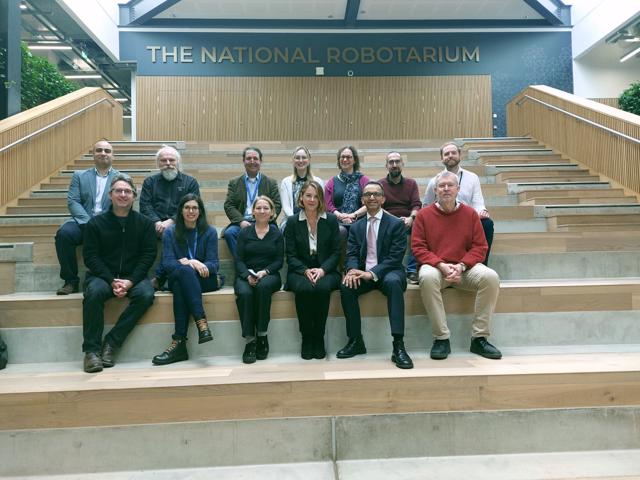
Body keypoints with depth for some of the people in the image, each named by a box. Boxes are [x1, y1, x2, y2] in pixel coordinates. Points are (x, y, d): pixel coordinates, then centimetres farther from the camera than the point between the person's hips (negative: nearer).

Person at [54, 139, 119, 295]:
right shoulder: (79, 176, 17)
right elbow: (72, 202, 5)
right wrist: (90, 223, -13)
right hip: (83, 222, 2)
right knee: (63, 233, -29)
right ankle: (71, 281, -14)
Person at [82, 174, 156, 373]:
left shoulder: (144, 223, 5)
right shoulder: (96, 223, 4)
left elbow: (148, 255, -1)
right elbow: (90, 256, -2)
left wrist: (130, 281, -14)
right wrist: (111, 280, -16)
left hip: (133, 276, 1)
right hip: (103, 275, 0)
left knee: (146, 294, -29)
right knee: (94, 293, -32)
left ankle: (112, 342, -18)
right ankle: (91, 349, -21)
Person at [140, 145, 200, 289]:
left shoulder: (190, 182, 14)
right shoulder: (149, 182, 20)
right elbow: (145, 206, 7)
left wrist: (171, 221, -13)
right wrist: (157, 222, -12)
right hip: (155, 225, 2)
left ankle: (159, 278, -29)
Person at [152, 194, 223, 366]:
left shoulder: (209, 232, 6)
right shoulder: (170, 232, 9)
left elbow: (213, 264, -3)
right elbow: (167, 263, -3)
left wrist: (189, 262, -23)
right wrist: (187, 263, -24)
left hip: (206, 280, -1)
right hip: (177, 278, 1)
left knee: (180, 286, -33)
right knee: (184, 271, -35)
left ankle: (179, 343, -38)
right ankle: (201, 321, -44)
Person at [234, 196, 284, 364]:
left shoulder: (277, 233, 11)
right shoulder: (244, 233, 12)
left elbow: (279, 261, 5)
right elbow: (239, 260, 5)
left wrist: (264, 272, -14)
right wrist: (247, 275, -15)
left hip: (269, 275, 0)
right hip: (246, 275, 1)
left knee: (263, 286, -36)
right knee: (244, 293, -33)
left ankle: (262, 336, -25)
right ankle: (249, 340, -27)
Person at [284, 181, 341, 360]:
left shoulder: (331, 220, 7)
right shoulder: (292, 221, 6)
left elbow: (336, 252, 4)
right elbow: (291, 255, 2)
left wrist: (322, 270, -14)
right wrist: (306, 271, -15)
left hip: (326, 270, 0)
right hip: (300, 271, 0)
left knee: (322, 288, -34)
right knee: (304, 289, -34)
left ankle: (319, 338, -17)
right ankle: (306, 338, -16)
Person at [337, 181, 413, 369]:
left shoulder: (396, 224, 1)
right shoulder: (356, 227, 14)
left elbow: (395, 257, -9)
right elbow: (351, 254, 6)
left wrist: (372, 273, -23)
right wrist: (353, 270, -19)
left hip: (388, 272, -3)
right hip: (363, 274, 3)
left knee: (393, 282, -36)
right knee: (346, 286, -27)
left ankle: (398, 345, -35)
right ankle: (355, 341, -12)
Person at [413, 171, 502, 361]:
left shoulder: (470, 213, 8)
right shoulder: (424, 215, 4)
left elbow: (479, 247, 5)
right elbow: (418, 247, -2)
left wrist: (461, 266, -13)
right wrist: (441, 265, -15)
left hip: (465, 268, 2)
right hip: (436, 267, -2)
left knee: (491, 277, -26)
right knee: (427, 277, -36)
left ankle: (479, 338, -14)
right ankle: (441, 338, -24)